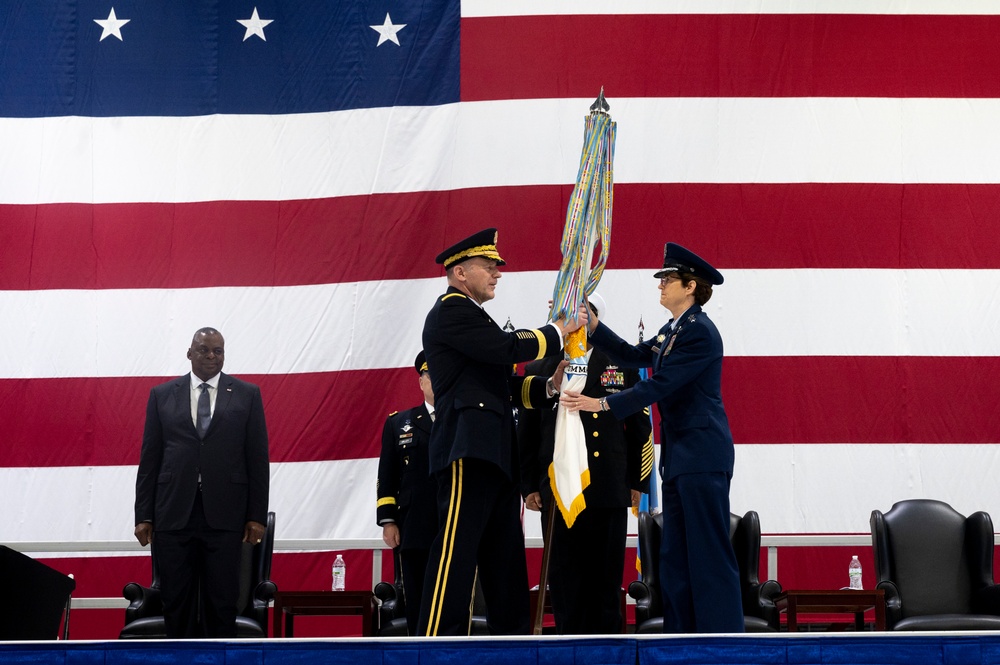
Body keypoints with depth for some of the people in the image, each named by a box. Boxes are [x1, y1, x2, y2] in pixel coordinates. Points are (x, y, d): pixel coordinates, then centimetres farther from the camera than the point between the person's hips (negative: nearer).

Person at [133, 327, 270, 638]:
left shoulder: (247, 395, 6)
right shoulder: (162, 395, 9)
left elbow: (258, 458, 4)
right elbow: (149, 458, 7)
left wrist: (257, 516, -1)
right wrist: (143, 515, 3)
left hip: (224, 515, -1)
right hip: (174, 512, 1)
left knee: (222, 600, 1)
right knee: (176, 601, 4)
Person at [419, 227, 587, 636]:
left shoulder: (471, 317, 26)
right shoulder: (451, 310, -4)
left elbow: (508, 388, 23)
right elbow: (509, 348, -15)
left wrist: (547, 385, 7)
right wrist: (560, 329, -3)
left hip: (494, 454, 10)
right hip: (469, 449, -10)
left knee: (506, 560, 9)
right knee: (456, 555, -14)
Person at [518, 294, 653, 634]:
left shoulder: (621, 366, 10)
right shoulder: (539, 369, 10)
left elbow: (639, 426, 10)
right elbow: (527, 433, 10)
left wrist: (638, 481, 6)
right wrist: (528, 486, 6)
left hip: (610, 490, 0)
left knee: (606, 576, 2)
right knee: (564, 578, 1)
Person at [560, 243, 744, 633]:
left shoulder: (700, 332, -14)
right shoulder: (672, 331, 16)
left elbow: (660, 385, -19)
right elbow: (632, 356, 18)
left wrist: (602, 404, -19)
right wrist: (591, 324, 10)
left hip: (703, 456, -10)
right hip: (680, 456, 10)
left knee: (709, 554, -9)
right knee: (676, 556, 10)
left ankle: (722, 633, -6)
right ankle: (681, 633, 14)